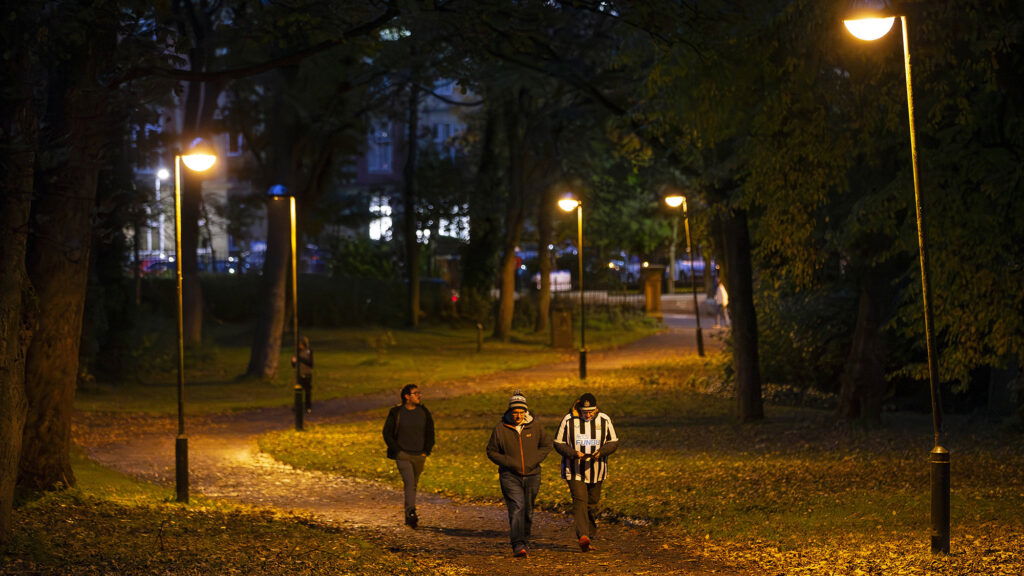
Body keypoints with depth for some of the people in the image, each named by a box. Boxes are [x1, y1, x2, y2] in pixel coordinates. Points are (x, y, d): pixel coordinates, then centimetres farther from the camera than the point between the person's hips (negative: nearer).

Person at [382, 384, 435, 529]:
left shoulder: (424, 412, 3)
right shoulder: (396, 413, -6)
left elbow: (430, 433, 12)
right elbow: (386, 433, -1)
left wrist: (426, 451, 3)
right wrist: (397, 450, -8)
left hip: (419, 456, 4)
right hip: (402, 455, -4)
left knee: (413, 485, 13)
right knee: (409, 483, -20)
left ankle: (408, 517, 26)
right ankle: (411, 513, -27)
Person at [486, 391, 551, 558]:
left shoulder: (535, 426, 1)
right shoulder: (500, 428, -4)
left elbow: (546, 445, 11)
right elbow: (491, 451, 3)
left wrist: (533, 461, -5)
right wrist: (509, 462, -11)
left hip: (532, 475, 3)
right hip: (510, 476, -3)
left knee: (528, 511, 12)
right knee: (516, 508, -18)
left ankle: (524, 542, 30)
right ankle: (518, 546, -24)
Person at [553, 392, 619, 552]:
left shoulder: (604, 420, -1)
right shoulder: (568, 420, -7)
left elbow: (613, 442, 3)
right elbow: (558, 443, -2)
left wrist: (601, 452, -17)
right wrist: (574, 453, -20)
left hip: (596, 471, 3)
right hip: (574, 471, -3)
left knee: (592, 505, 10)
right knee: (580, 501, -18)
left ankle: (589, 538, 23)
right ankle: (583, 537, -30)